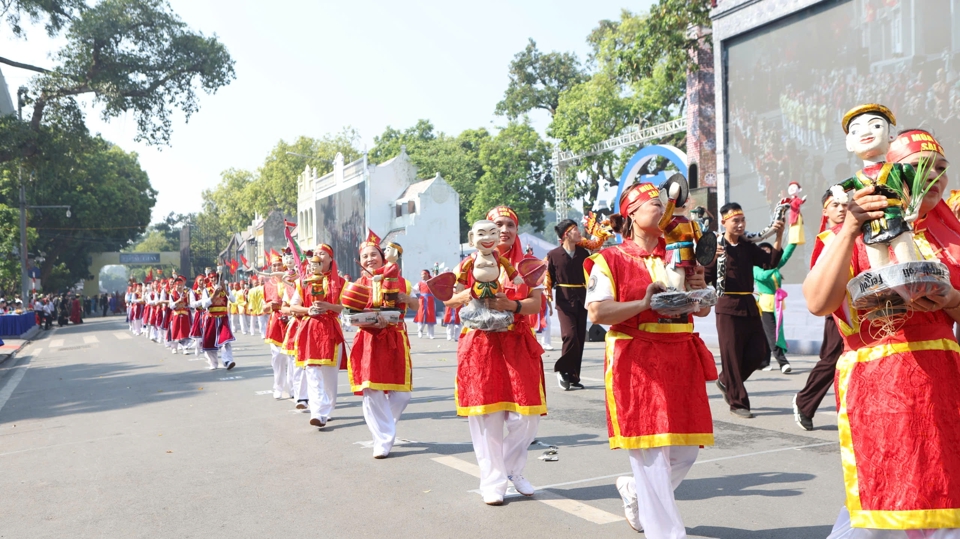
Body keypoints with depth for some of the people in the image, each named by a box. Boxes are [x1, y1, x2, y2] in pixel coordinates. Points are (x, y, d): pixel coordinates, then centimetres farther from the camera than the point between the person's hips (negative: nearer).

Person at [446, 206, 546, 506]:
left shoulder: (528, 264, 7)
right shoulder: (472, 263, 6)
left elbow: (536, 303, -5)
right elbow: (448, 300, 4)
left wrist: (510, 305, -23)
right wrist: (470, 294, -15)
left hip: (518, 344, 1)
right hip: (480, 344, -1)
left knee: (525, 414, -3)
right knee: (486, 414, -2)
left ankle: (514, 471, 20)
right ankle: (493, 482, 10)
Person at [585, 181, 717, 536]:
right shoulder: (611, 260, -1)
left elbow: (703, 310, 17)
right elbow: (597, 311, -11)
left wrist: (699, 290, -4)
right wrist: (644, 303, -19)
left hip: (680, 358, 6)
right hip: (635, 361, -6)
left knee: (686, 450, 9)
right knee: (651, 453, -5)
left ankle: (635, 491, 35)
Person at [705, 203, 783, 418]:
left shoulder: (748, 247, 11)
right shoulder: (715, 246, -4)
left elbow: (770, 262, -2)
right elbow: (706, 278, -11)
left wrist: (778, 238, -12)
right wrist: (711, 258, -27)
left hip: (749, 304, 6)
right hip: (728, 306, -5)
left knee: (759, 352, 6)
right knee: (732, 355, 0)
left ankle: (726, 381, 27)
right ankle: (737, 402, 11)